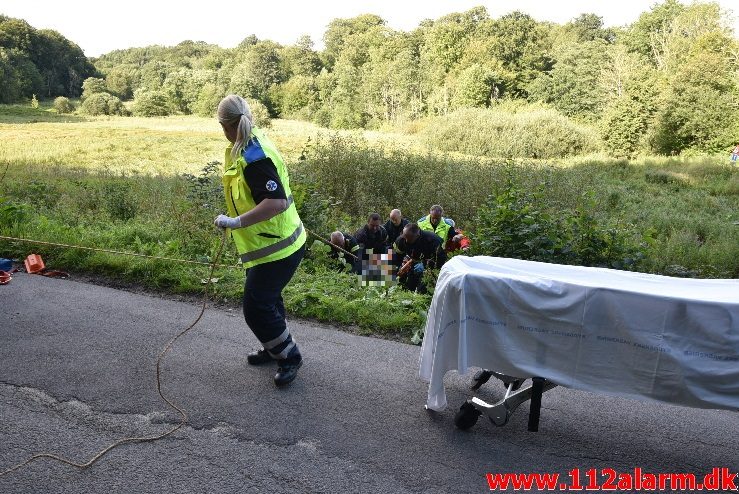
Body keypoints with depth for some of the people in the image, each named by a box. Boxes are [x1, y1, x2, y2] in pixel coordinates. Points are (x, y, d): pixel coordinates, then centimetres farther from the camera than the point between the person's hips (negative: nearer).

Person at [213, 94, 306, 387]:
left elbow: (276, 202, -34)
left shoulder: (253, 158, -26)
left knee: (256, 307, 0)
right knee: (267, 298, 25)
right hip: (283, 241, 10)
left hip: (274, 249, -10)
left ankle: (289, 356, 18)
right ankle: (275, 348, 45)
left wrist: (236, 222, -30)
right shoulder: (256, 143, 5)